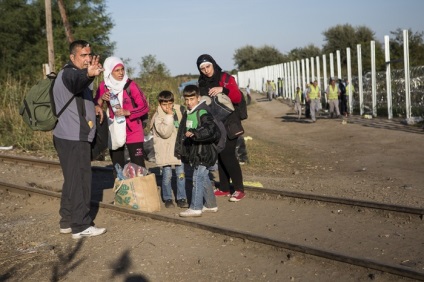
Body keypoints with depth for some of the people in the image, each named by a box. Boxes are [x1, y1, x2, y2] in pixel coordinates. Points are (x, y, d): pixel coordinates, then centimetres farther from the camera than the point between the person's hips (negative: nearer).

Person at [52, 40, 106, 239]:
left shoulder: (72, 73, 18)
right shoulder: (69, 73, -14)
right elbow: (76, 81, -40)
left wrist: (92, 106, 16)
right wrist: (89, 74, -63)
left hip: (70, 137, 11)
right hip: (74, 139, -11)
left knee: (72, 180, 16)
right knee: (80, 180, -6)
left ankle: (67, 221, 25)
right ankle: (81, 226, 1)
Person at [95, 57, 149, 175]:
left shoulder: (130, 85, -9)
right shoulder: (103, 86, 0)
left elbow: (144, 107, -8)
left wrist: (127, 112, -22)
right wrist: (101, 99, -16)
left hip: (133, 131, -4)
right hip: (114, 132, 4)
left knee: (138, 166, -9)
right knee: (117, 167, 11)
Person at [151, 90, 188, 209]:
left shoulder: (179, 111, 5)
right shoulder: (158, 117, -11)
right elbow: (165, 133, -23)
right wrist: (169, 116, -22)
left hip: (178, 147, 4)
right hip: (165, 150, -4)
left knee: (181, 173, 3)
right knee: (167, 175, -1)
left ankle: (181, 198, 11)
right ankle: (167, 199, 13)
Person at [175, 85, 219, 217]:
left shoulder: (203, 112, -14)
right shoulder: (187, 114, 14)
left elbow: (210, 129, -28)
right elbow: (182, 132, 22)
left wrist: (195, 133, -38)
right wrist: (180, 149, 21)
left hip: (203, 150, -9)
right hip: (194, 151, 9)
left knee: (198, 177, -9)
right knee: (204, 178, 15)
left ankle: (195, 208, -5)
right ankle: (211, 205, 26)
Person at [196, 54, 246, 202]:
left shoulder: (225, 78, -5)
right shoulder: (202, 83, 11)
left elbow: (237, 98, -15)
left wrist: (223, 89, -29)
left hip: (228, 123, -6)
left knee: (228, 154, -12)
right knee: (220, 155, 7)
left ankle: (239, 189, -5)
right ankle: (224, 187, 16)